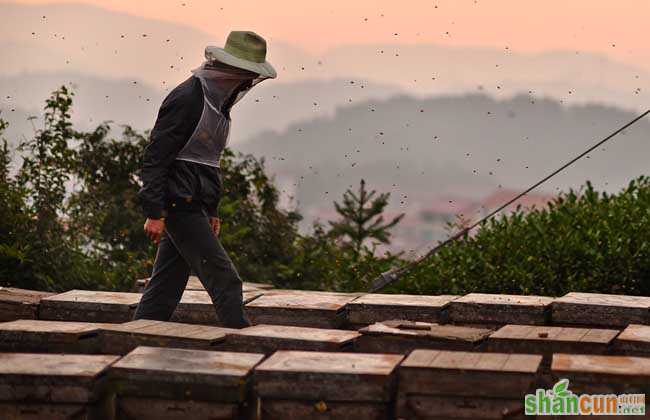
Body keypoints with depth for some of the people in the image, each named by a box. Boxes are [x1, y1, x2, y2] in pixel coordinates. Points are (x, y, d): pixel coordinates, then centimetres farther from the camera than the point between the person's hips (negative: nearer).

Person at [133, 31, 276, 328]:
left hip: (193, 206, 10)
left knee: (167, 282, 10)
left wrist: (211, 211, 22)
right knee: (223, 278, -9)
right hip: (178, 203, -10)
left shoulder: (217, 100, 15)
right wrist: (154, 212, -21)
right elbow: (156, 156, -18)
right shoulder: (187, 98, -16)